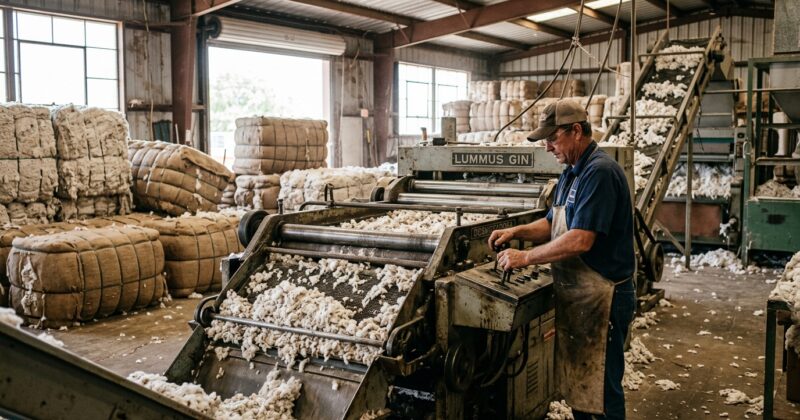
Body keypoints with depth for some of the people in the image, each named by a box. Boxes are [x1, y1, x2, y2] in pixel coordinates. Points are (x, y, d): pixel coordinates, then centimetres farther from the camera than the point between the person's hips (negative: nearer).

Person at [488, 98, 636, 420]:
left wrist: (526, 257, -20)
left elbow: (580, 240, -27)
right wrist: (516, 232, 3)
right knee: (577, 381, 19)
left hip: (601, 298, -10)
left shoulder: (599, 172, -20)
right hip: (576, 295, 10)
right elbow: (553, 224, 19)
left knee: (601, 388, 3)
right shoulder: (571, 173, 12)